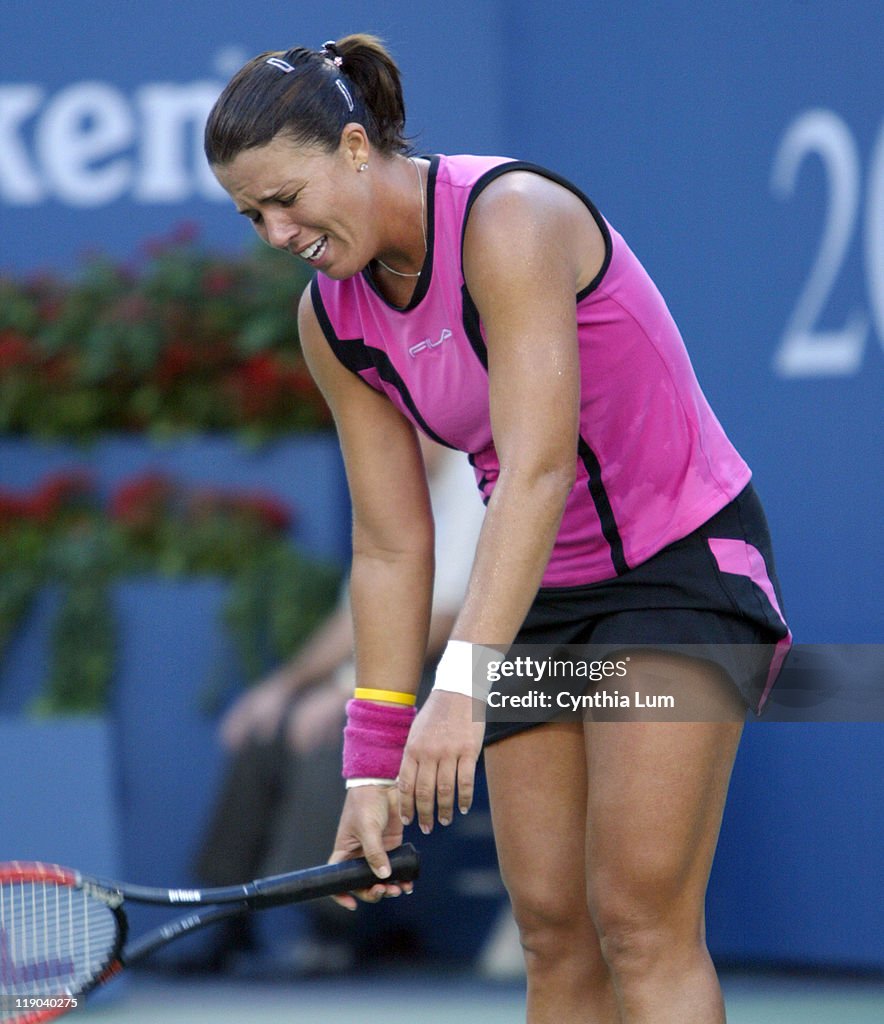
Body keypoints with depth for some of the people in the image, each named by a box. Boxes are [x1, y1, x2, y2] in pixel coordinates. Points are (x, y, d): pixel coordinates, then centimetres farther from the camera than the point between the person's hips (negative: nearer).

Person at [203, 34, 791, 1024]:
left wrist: (464, 681, -41)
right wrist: (373, 764, -3)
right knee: (552, 931, -2)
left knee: (642, 918, -16)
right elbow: (391, 547, 2)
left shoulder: (510, 218, -24)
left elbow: (537, 471, -32)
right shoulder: (331, 319, -1)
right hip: (542, 592, 7)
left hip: (683, 563, -7)